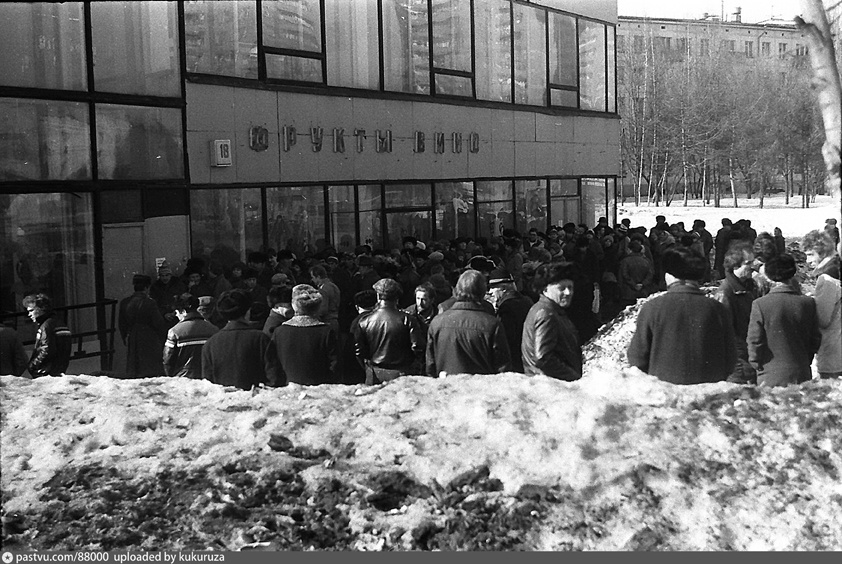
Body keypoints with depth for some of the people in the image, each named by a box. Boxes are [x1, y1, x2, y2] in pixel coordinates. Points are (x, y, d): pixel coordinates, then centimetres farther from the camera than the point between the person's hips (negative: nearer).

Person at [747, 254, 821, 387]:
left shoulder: (760, 304, -11)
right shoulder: (808, 303, -1)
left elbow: (754, 340, -8)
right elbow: (815, 339, 6)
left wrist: (756, 364, 7)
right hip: (801, 376, 3)